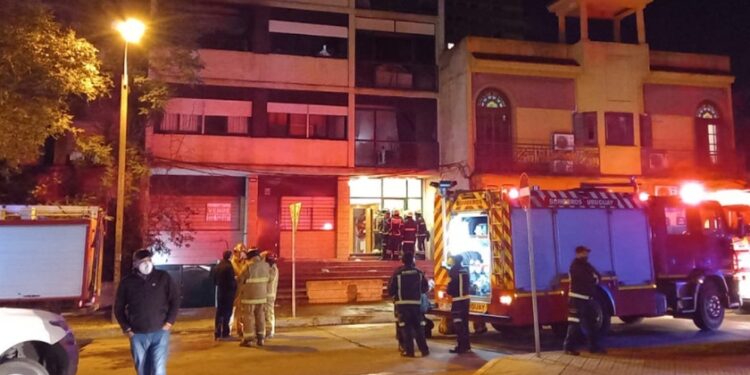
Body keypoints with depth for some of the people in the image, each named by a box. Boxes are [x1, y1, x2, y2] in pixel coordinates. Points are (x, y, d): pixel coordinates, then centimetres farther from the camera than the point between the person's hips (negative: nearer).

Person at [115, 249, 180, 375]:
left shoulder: (163, 277, -2)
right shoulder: (127, 282, 1)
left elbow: (175, 299, 2)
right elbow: (119, 308, 10)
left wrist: (169, 322, -5)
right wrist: (126, 328, 2)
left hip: (159, 333, -2)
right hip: (137, 335, 2)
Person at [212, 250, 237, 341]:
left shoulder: (217, 267, 6)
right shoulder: (229, 266, -17)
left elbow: (214, 281, 11)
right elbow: (232, 281, -19)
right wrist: (235, 280, 0)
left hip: (220, 292, 7)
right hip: (228, 292, -7)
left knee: (219, 312, 11)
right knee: (227, 313, 1)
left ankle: (217, 333, 14)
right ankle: (224, 334, 3)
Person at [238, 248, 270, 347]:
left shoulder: (248, 266, -14)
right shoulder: (266, 265, -1)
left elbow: (241, 280, -5)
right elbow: (267, 278, 7)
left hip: (249, 296, -5)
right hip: (262, 295, 5)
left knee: (248, 317, 3)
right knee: (261, 316, 12)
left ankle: (248, 339, 6)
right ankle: (260, 338, 16)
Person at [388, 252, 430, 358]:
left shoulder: (397, 273, -8)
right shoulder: (419, 272, 0)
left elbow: (391, 290, -7)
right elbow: (425, 288, 6)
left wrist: (394, 295, 16)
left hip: (402, 304, -2)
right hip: (416, 303, 2)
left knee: (405, 327, 4)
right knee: (419, 327, 12)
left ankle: (409, 350, 3)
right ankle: (424, 349, 14)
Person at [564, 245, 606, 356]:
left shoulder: (586, 265, 17)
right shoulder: (575, 266, -11)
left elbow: (598, 276, 10)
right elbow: (587, 278, -20)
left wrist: (594, 278, -10)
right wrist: (594, 278, -2)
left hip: (588, 299, 9)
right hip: (577, 298, -9)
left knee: (592, 322, 13)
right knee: (574, 323, -9)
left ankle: (594, 346, 21)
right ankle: (569, 347, -6)